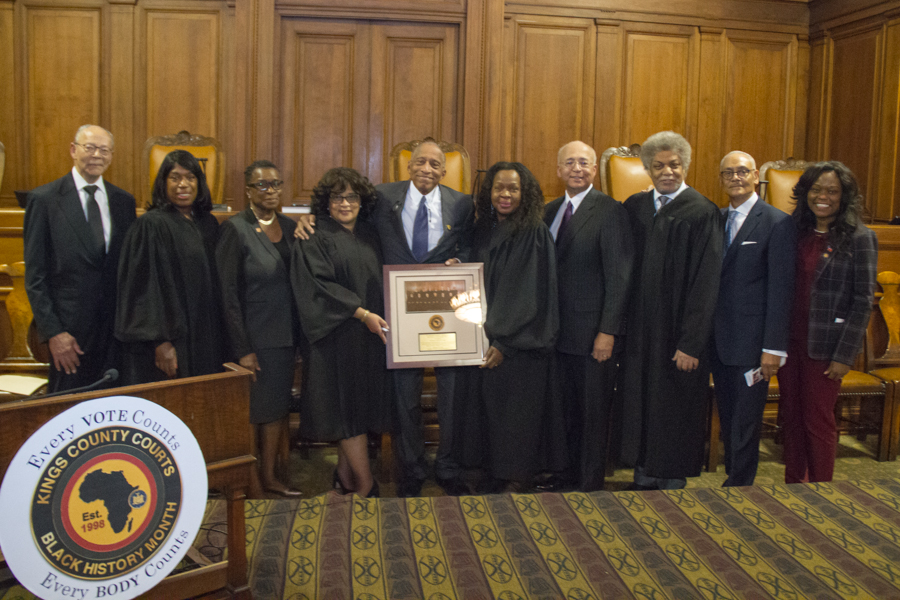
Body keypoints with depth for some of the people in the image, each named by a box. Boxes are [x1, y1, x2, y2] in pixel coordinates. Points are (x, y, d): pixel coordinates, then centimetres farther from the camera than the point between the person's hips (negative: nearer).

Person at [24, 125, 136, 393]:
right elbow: (35, 275, -4)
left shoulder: (124, 201, 10)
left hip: (117, 324, 3)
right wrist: (52, 331, -10)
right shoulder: (44, 199, -1)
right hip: (70, 328, -3)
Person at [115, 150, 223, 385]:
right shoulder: (151, 225, -9)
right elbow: (146, 287, -13)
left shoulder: (209, 224, 10)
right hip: (170, 341, -6)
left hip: (205, 342, 6)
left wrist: (217, 337, 11)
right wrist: (161, 342, -19)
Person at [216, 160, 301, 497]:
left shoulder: (291, 228, 8)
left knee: (278, 407, 12)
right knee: (253, 410, 2)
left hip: (286, 336, 6)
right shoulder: (235, 229, -9)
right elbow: (228, 292, -12)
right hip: (255, 338, -6)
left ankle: (269, 476, 25)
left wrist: (300, 340, 6)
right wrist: (242, 349, -15)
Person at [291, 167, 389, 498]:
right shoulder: (315, 239, -4)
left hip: (370, 334, 6)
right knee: (347, 402, -5)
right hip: (338, 335, -6)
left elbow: (381, 281, 18)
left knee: (363, 402, 8)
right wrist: (361, 313, -19)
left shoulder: (369, 236, 13)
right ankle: (366, 485, 0)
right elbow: (320, 285, -13)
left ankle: (345, 472, 22)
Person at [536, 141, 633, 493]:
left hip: (594, 331, -6)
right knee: (567, 408, 16)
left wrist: (608, 331, -18)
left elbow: (619, 276, -14)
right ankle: (569, 472, 31)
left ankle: (590, 483, 20)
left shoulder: (610, 212, -10)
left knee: (594, 411, 6)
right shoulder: (550, 211, 12)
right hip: (560, 330, 6)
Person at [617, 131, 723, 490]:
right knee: (640, 406, 13)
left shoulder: (702, 213, -9)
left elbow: (705, 282, -12)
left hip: (677, 335, -5)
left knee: (675, 411, 6)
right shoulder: (634, 208, 7)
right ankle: (644, 479, 28)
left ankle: (672, 483, 23)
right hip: (639, 331, 5)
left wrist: (691, 343, -15)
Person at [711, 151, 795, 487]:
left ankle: (740, 483, 13)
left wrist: (774, 347, -14)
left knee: (745, 422, 1)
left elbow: (781, 289, -10)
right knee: (727, 418, 15)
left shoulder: (777, 223, -7)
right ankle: (733, 475, 28)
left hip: (752, 343, -5)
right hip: (719, 339, 6)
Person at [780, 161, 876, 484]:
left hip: (824, 345, -4)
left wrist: (845, 355, -12)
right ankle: (793, 485, 26)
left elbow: (863, 301, -9)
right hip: (789, 340, 5)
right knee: (791, 416, 12)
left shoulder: (859, 238, -7)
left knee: (818, 419, 3)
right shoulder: (796, 231, 7)